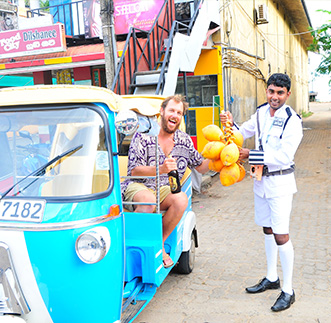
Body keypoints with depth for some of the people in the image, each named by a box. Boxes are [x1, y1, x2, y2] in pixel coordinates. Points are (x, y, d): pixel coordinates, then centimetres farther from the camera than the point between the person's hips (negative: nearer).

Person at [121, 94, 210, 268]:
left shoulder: (185, 140, 10)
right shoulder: (143, 135, -4)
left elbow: (201, 167, 19)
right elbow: (133, 171, -11)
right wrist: (161, 169, -26)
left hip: (165, 189, 4)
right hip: (137, 186, -4)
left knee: (181, 199, -29)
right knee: (149, 200, -38)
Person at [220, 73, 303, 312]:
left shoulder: (292, 120, -16)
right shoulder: (262, 112, 5)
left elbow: (284, 156, -24)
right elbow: (244, 132, 17)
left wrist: (251, 155, -22)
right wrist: (231, 124, -4)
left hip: (280, 182, -7)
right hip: (261, 178, 7)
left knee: (281, 235, -7)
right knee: (268, 229, 17)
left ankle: (288, 291, 7)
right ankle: (272, 278, 33)